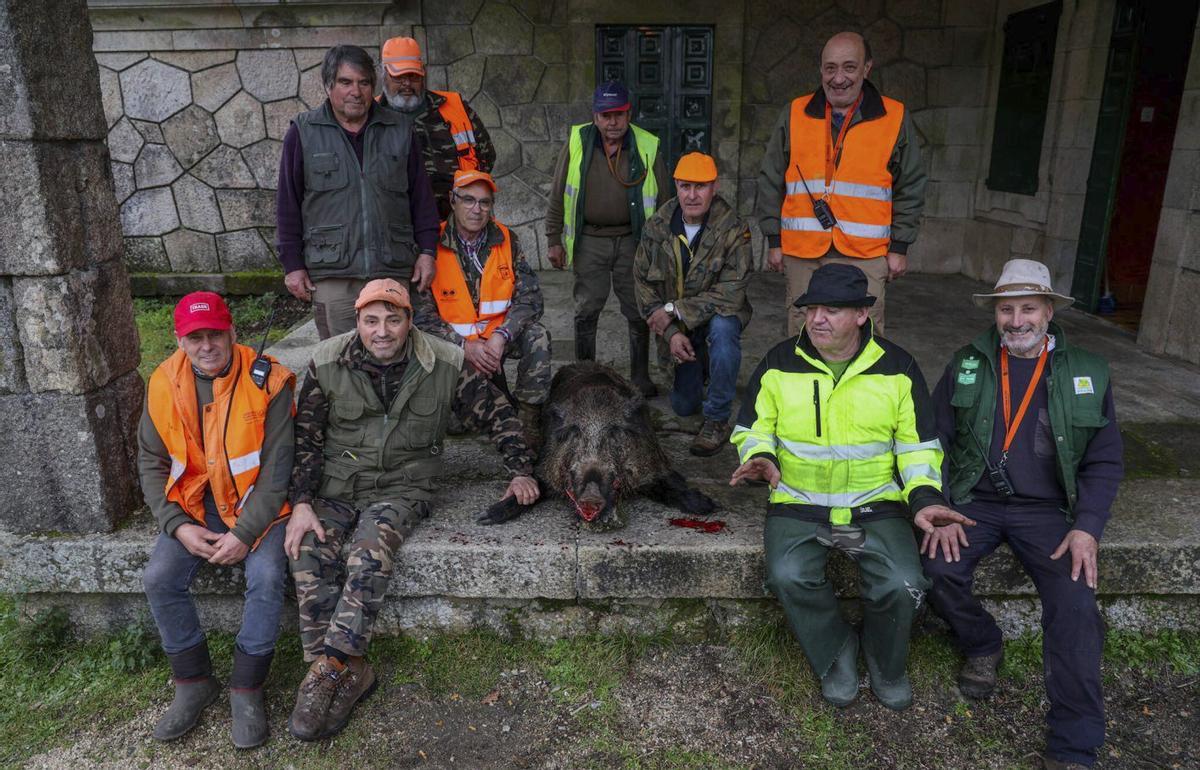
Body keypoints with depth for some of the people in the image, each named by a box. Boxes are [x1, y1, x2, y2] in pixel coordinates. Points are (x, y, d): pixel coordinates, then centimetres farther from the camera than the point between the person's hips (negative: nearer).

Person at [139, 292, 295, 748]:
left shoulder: (267, 381, -16)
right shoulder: (164, 385, -4)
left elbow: (277, 469, -15)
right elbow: (151, 463, 3)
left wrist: (245, 533, -21)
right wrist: (178, 525, -10)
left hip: (257, 504, -3)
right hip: (196, 505, 4)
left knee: (266, 577, -25)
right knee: (159, 578, -15)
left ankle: (246, 690, -4)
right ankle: (194, 683, 6)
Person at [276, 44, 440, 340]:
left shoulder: (400, 130, 11)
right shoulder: (303, 133, 6)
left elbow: (421, 195, 13)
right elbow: (288, 203, 7)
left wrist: (426, 250, 6)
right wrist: (292, 264, 2)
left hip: (393, 271, 2)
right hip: (331, 274, -1)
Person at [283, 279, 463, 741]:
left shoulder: (445, 365, -7)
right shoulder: (327, 363, -5)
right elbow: (306, 438, 2)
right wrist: (302, 503, -9)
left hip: (402, 486, -2)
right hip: (336, 483, 2)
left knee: (371, 551, -32)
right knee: (310, 555, -24)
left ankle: (329, 668, -24)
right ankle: (348, 672, -16)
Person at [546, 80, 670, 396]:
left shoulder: (647, 148, 0)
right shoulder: (577, 143, 0)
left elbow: (662, 201, 7)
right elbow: (558, 196, 5)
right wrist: (554, 240, 3)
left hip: (632, 240, 0)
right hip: (589, 240, 0)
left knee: (639, 312, 5)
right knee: (586, 311, 5)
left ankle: (641, 377, 18)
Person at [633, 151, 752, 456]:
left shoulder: (733, 229, -19)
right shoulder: (657, 227, -8)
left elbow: (730, 292, -25)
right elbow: (643, 283, -6)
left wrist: (675, 310, -28)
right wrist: (671, 333, -17)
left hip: (719, 314, -3)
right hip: (676, 326, 3)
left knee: (722, 328, -40)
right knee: (684, 405, 5)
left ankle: (717, 420, -24)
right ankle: (700, 368, 42)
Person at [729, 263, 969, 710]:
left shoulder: (897, 368, 2)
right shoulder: (780, 364, 1)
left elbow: (918, 443, 7)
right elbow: (752, 428, 9)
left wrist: (924, 496, -11)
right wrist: (760, 457, -14)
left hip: (875, 505, 0)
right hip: (797, 505, 0)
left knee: (903, 586, -23)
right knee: (788, 576, -28)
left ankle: (885, 664, 13)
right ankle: (835, 653, 4)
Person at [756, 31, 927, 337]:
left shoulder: (895, 118, 4)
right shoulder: (795, 114, 7)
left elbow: (910, 188, 8)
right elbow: (771, 181, 11)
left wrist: (899, 247, 3)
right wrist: (774, 241, 7)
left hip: (865, 256, -1)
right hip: (801, 254, 2)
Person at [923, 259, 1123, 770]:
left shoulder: (1088, 374, 6)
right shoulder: (967, 365, 5)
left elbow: (1104, 462, 5)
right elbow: (934, 440, 2)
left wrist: (1087, 527, -10)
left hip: (1046, 510, 0)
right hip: (973, 501, 0)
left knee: (1075, 603, -22)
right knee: (940, 571, -25)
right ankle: (983, 646, 8)